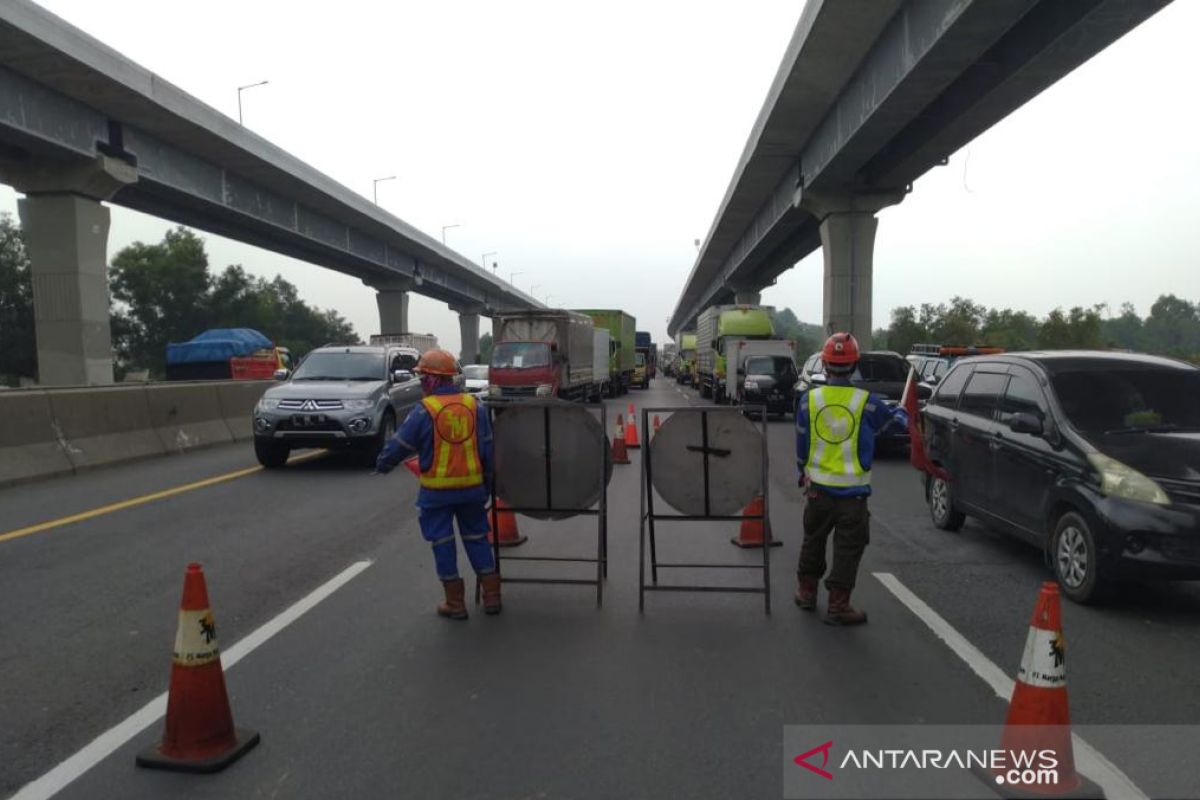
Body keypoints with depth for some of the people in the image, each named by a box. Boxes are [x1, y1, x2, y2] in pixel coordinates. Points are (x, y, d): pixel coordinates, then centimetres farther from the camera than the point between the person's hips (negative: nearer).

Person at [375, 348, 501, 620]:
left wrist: (382, 464, 16)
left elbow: (399, 445, -4)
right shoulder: (475, 406, 0)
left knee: (443, 542, 9)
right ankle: (491, 596, 19)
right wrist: (487, 483, 14)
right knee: (476, 538, 16)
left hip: (436, 490, -3)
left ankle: (455, 603, 15)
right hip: (472, 486, 4)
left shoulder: (424, 411, -12)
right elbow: (488, 449, 5)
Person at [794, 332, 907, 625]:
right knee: (847, 549, 7)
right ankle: (838, 606, 12)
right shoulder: (867, 402, -11)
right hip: (852, 491, -3)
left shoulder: (808, 400, -5)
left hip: (817, 488, 3)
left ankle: (807, 592, 32)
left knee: (813, 541, 20)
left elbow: (801, 445, 4)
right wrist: (901, 412, 33)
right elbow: (896, 419, 9)